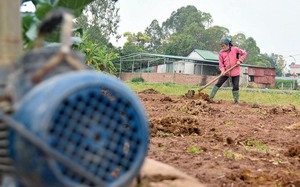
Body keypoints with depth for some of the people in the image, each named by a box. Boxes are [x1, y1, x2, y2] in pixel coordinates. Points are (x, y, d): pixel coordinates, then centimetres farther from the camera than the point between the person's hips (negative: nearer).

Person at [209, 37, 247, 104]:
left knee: (235, 86, 0)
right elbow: (221, 63, 0)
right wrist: (222, 70, -16)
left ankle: (236, 101, 11)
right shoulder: (221, 52, 0)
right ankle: (210, 97, 0)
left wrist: (240, 60, -8)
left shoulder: (235, 49, -5)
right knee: (218, 84, -3)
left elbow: (244, 53, 5)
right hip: (226, 72, 2)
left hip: (235, 72, -1)